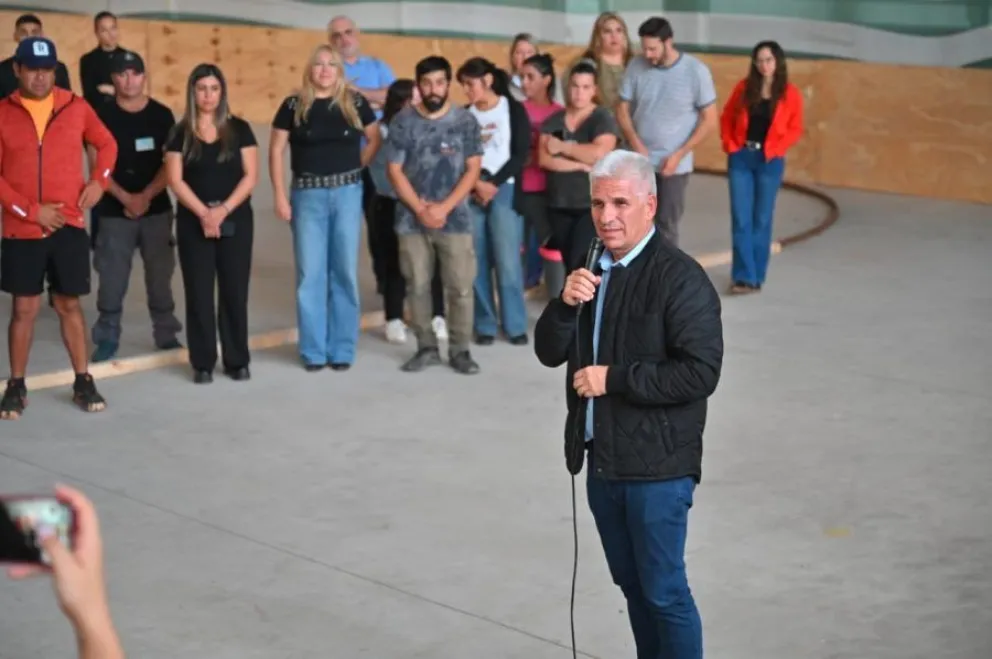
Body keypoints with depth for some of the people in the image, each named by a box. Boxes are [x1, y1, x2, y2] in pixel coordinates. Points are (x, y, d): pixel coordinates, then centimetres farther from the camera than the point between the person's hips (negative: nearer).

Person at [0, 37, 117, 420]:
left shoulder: (76, 108, 2)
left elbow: (107, 144, 16)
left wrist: (98, 181, -1)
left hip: (68, 226, 1)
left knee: (69, 304, 8)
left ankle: (83, 383, 17)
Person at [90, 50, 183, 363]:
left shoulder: (162, 115, 2)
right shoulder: (103, 117, -1)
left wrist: (146, 196, -11)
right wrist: (125, 198, -13)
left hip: (157, 209, 1)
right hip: (114, 211, -1)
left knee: (160, 274, 5)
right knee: (112, 276, 0)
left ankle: (166, 334, 15)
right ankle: (107, 337, 11)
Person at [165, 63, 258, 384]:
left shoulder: (239, 129, 4)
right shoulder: (180, 133, 4)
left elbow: (250, 175, -1)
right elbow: (176, 180, -2)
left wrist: (224, 209, -12)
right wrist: (203, 213, -14)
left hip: (236, 220, 0)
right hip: (193, 222, 0)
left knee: (234, 291, 2)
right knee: (199, 293, 1)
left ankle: (237, 361, 11)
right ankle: (202, 364, 7)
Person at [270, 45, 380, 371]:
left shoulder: (355, 103, 2)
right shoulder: (294, 106, -1)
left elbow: (374, 140, 13)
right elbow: (276, 151, 0)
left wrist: (353, 167, 3)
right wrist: (280, 196, -6)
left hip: (347, 193, 1)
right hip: (307, 195, -1)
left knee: (345, 271, 5)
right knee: (310, 274, 2)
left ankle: (342, 350, 14)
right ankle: (313, 351, 11)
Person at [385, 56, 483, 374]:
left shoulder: (465, 121, 0)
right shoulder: (402, 122, 2)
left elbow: (473, 170, -2)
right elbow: (394, 171, 1)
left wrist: (444, 207, -10)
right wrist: (420, 209, -8)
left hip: (455, 218, -1)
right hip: (412, 219, 1)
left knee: (460, 287, -1)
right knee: (417, 286, 6)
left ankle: (460, 350, 9)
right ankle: (426, 347, 17)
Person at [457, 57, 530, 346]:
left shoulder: (514, 110, 3)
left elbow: (520, 154, -3)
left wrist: (494, 184, -10)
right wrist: (476, 184, -9)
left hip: (504, 190, -2)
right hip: (471, 192, 3)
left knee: (507, 261, -7)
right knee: (477, 262, 0)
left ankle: (515, 325, 2)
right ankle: (485, 326, 8)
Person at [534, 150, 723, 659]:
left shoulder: (680, 277, -15)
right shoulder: (592, 269, 8)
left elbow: (700, 373, -22)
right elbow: (549, 353, 7)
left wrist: (614, 378, -19)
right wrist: (566, 304, -13)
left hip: (656, 465, -7)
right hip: (602, 459, 7)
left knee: (664, 591, 1)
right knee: (632, 584, 19)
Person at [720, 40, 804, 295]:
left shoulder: (790, 94, -3)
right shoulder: (744, 88, 4)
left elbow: (795, 130, -1)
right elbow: (727, 117, 10)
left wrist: (773, 149, -11)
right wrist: (729, 144, -2)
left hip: (770, 161, -2)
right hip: (740, 158, 2)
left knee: (761, 220, 6)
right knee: (740, 219, -2)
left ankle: (756, 276, 14)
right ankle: (744, 276, 1)